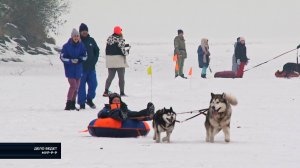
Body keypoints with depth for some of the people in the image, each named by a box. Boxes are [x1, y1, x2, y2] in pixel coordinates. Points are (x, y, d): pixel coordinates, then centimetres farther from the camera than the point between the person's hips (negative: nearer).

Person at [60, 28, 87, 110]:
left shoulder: (81, 45, -1)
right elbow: (62, 57, -7)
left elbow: (85, 56, 6)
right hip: (70, 70, -4)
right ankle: (68, 104, -8)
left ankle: (73, 104, 20)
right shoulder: (66, 46, -10)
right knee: (73, 85, -15)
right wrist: (71, 61, -21)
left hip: (78, 70, 4)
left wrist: (79, 59, -14)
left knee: (76, 87, 9)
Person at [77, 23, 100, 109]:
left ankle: (90, 99, 22)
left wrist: (94, 60, 4)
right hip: (81, 68, -4)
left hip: (91, 68, 4)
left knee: (93, 84, 3)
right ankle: (82, 103, 8)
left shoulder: (91, 40, 8)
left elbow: (97, 51, 16)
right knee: (81, 86, 1)